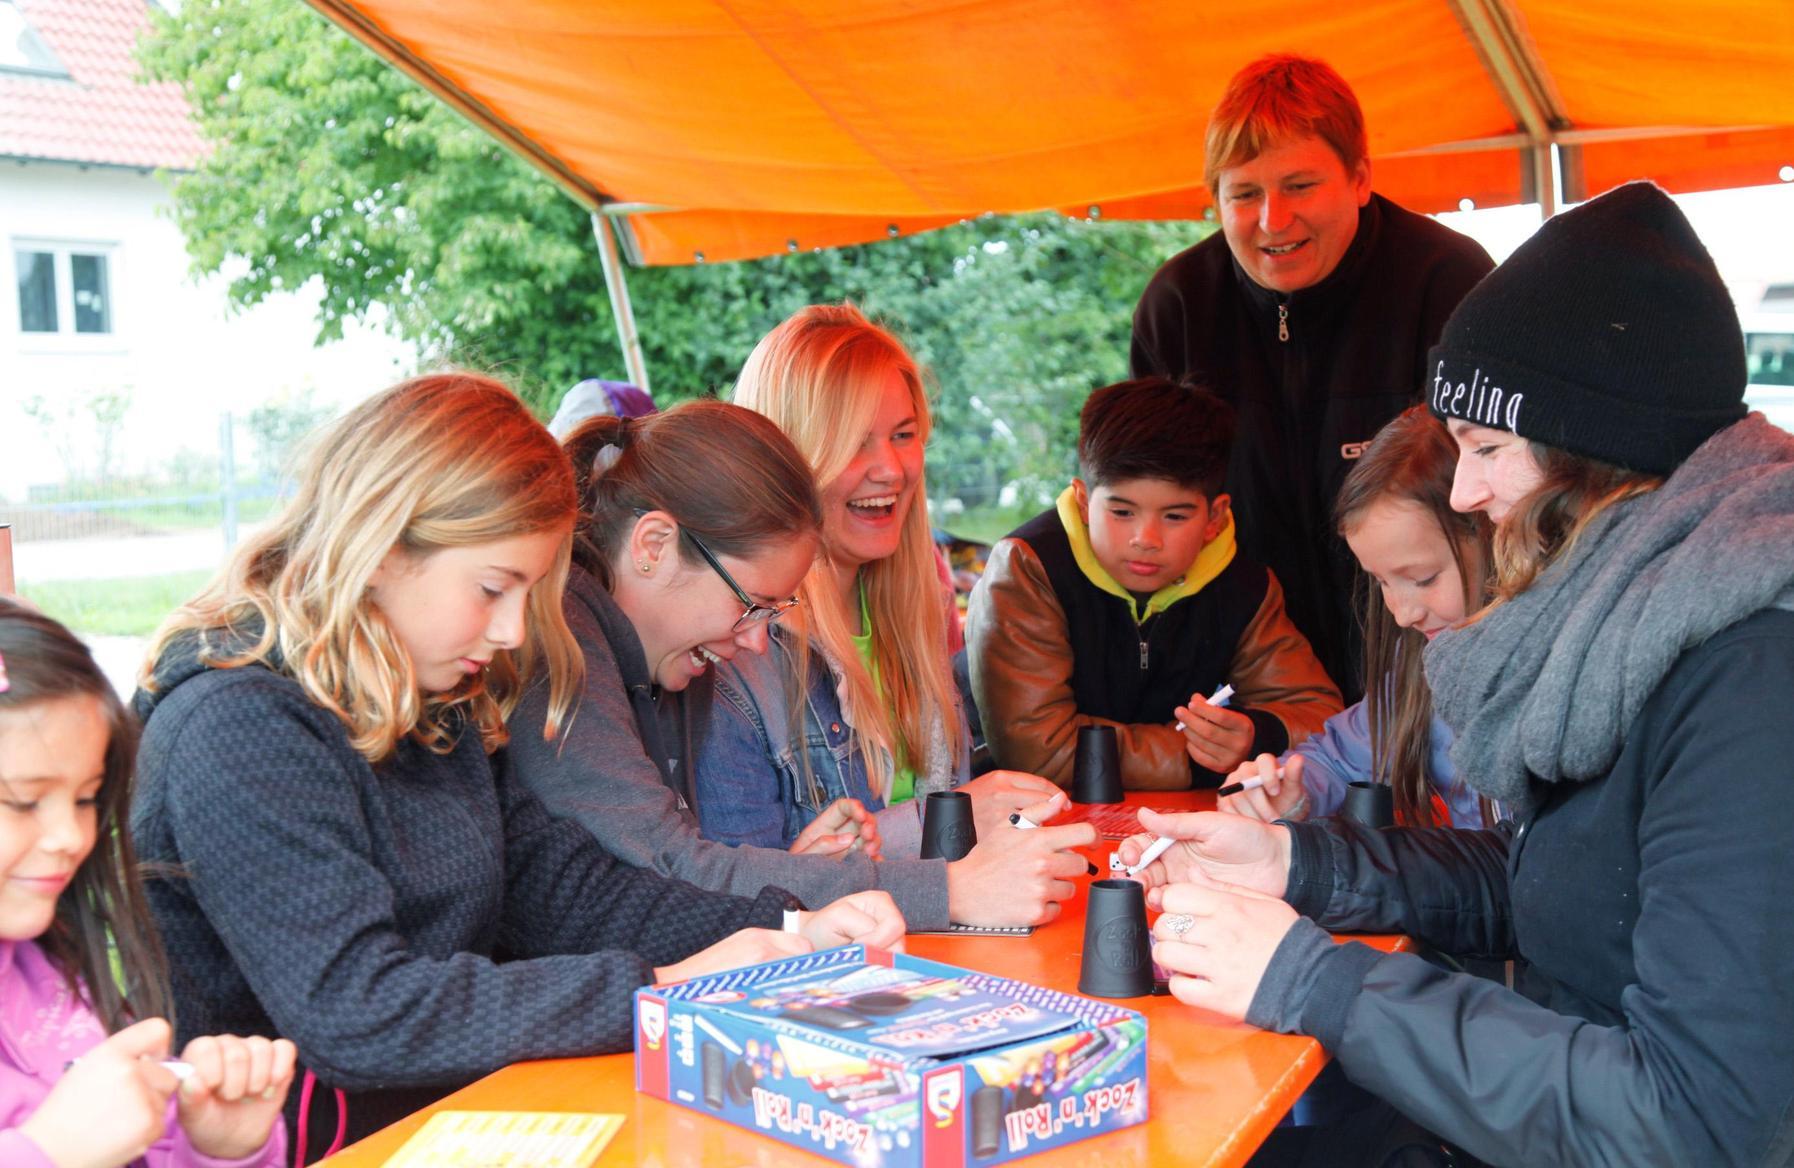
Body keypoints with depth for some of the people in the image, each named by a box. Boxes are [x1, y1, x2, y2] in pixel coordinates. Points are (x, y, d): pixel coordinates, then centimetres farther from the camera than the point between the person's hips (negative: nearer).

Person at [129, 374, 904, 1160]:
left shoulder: (432, 706, 8)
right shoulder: (239, 730, -18)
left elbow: (558, 888, 6)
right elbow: (352, 1018, -25)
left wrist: (787, 934, -6)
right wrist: (659, 990, -24)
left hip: (465, 1106, 7)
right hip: (328, 1145, -7)